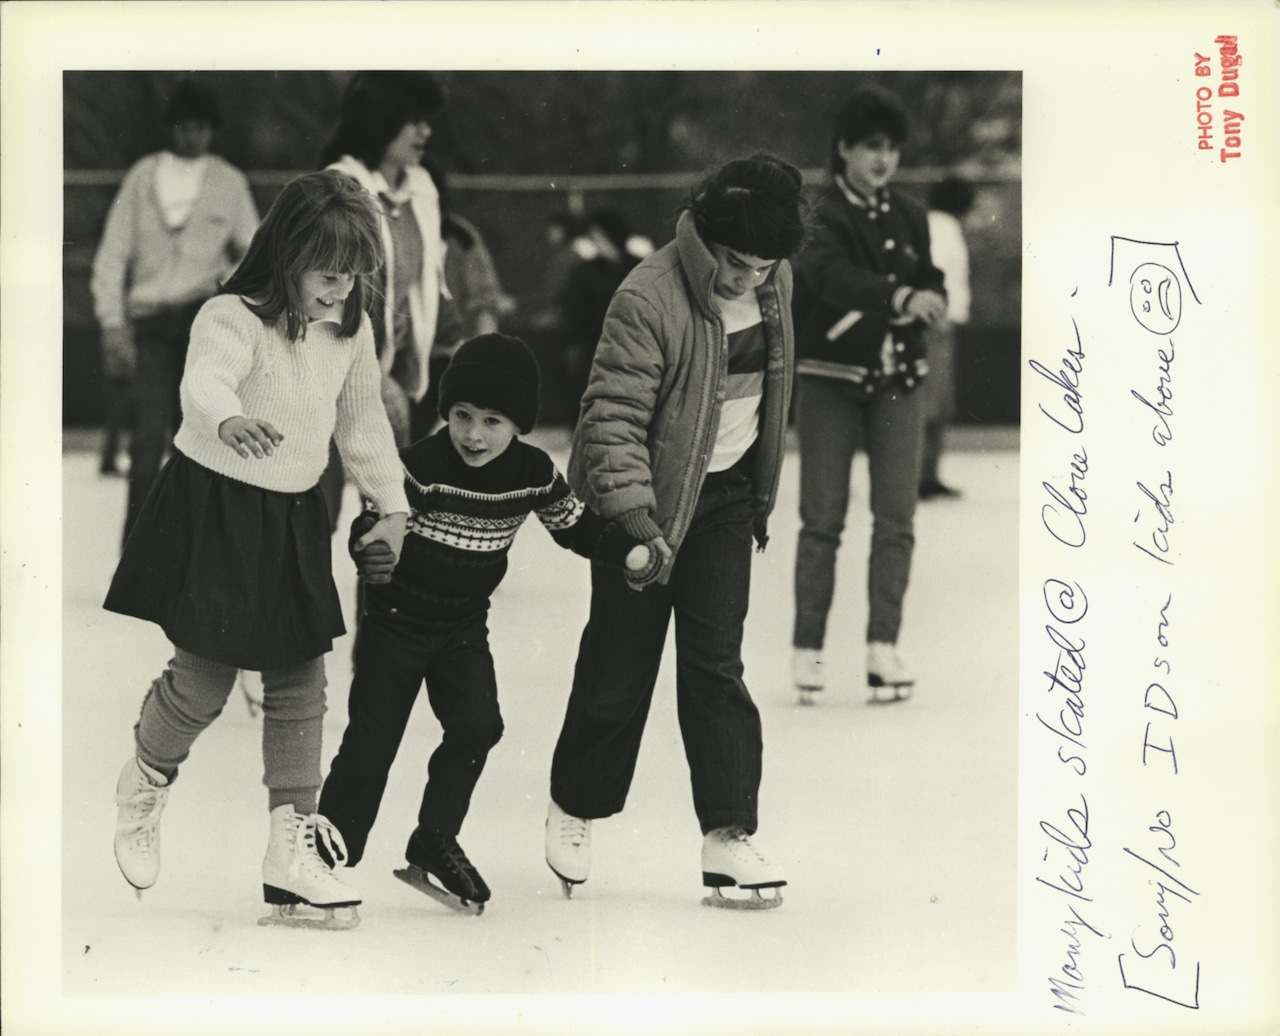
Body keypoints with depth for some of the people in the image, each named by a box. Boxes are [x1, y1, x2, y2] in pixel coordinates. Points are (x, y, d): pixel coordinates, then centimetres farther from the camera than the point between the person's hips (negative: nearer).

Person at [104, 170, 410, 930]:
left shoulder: (351, 330, 2)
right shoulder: (233, 320, -19)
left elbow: (364, 421, 17)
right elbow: (205, 380, -41)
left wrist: (393, 506, 18)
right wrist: (230, 420, -63)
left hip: (295, 518, 6)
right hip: (214, 506, -6)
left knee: (301, 684, 4)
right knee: (203, 681, -4)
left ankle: (293, 851, 9)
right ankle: (145, 785, 28)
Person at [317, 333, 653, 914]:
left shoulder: (533, 475, -7)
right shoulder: (419, 467, -21)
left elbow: (574, 526, 7)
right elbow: (370, 527, -23)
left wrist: (629, 551, -5)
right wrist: (368, 552, -44)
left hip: (465, 626, 4)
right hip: (396, 621, -4)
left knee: (477, 726, -12)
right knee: (371, 741, -1)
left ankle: (434, 844, 2)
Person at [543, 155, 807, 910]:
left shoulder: (774, 283, -3)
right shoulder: (649, 300, -25)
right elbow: (613, 418, -26)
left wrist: (765, 492, 20)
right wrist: (636, 519, -35)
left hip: (726, 492, 5)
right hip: (648, 496, -5)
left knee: (716, 663, -1)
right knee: (620, 666, 4)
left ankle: (729, 835, -1)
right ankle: (576, 806, 26)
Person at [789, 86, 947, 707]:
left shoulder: (909, 217, 9)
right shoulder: (822, 215, -10)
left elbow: (931, 283, 16)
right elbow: (833, 275, -30)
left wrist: (928, 300, -9)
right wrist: (898, 295, -45)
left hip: (896, 378, 4)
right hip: (830, 377, -4)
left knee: (896, 516, -4)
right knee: (822, 518, -1)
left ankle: (883, 647, -3)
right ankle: (807, 649, 6)